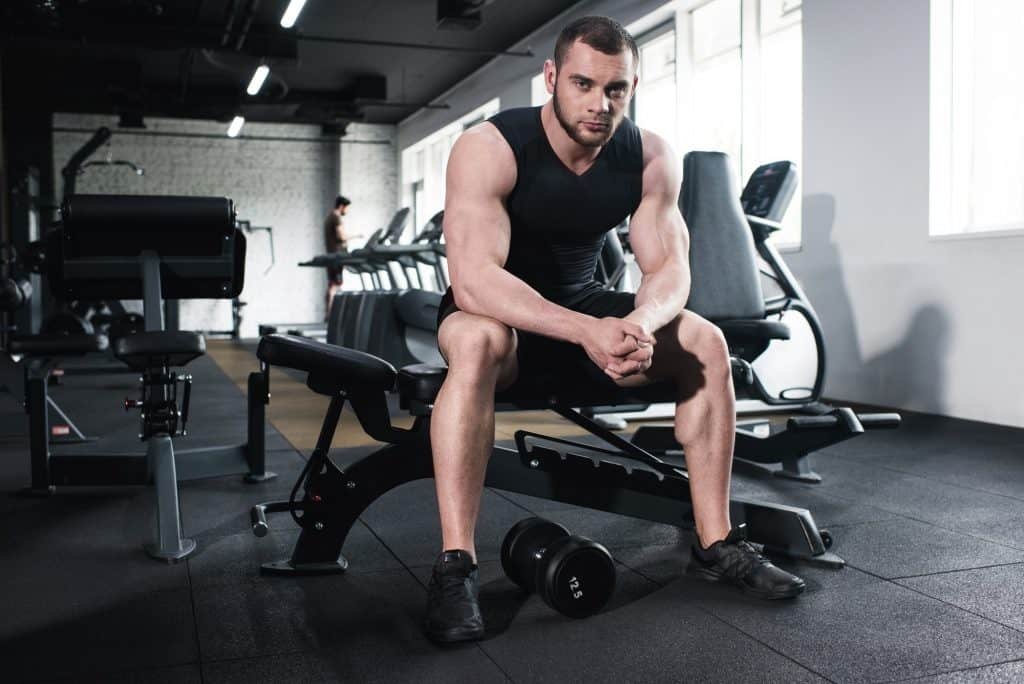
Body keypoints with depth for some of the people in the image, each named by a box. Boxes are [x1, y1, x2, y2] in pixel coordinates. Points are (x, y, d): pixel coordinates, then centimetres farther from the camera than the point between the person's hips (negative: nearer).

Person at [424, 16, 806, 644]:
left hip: (581, 306, 4)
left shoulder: (652, 158, -10)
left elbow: (670, 268, -14)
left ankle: (716, 544, -4)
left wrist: (639, 323, -38)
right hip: (496, 310, -4)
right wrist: (587, 332, -46)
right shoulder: (488, 149, -25)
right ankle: (454, 566, -33)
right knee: (479, 343, -39)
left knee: (706, 343, -15)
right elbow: (472, 280, -35)